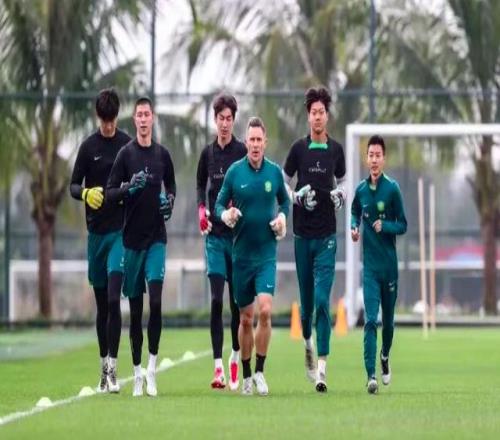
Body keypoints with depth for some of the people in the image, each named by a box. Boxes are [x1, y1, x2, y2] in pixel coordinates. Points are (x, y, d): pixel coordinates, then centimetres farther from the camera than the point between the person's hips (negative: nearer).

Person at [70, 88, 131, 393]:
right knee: (101, 303, 7)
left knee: (113, 299, -13)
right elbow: (73, 186, 4)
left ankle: (113, 366, -14)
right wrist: (86, 193, -17)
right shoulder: (88, 147, 4)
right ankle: (104, 367, 15)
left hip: (121, 231, -2)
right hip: (96, 231, 2)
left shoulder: (129, 146, 2)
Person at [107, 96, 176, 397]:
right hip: (132, 237, -1)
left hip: (156, 237, 1)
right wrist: (128, 188, -20)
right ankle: (137, 373, 12)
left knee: (156, 300, -12)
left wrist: (170, 201, 0)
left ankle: (152, 369, -7)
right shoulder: (126, 154, -1)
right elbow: (110, 192, -2)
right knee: (135, 308, 4)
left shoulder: (163, 154, 6)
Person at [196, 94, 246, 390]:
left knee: (237, 301, 4)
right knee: (216, 300, -8)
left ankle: (236, 358, 22)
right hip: (214, 235, 2)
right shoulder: (208, 153, 7)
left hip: (238, 234, -2)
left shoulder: (243, 153, -3)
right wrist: (201, 208, 6)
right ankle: (218, 368, -11)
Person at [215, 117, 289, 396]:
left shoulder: (275, 171, 1)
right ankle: (246, 375, 22)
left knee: (265, 311, -16)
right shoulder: (235, 171, -2)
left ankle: (260, 371, -2)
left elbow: (285, 200, 16)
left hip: (266, 253, 0)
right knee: (246, 318, 7)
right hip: (241, 254, 0)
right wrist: (225, 214, -18)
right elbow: (219, 204, 3)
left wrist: (283, 216, -3)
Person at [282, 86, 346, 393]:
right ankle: (308, 344, 36)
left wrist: (340, 195, -3)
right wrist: (297, 197, -11)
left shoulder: (336, 150, 5)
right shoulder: (298, 149, 1)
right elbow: (283, 185, 9)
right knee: (306, 300, 8)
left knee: (322, 299, -12)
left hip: (327, 235, -1)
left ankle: (322, 365, -13)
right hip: (303, 233, 1)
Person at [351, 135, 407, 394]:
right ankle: (371, 376, -18)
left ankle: (385, 357, 42)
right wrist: (354, 227, 2)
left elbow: (403, 225, -3)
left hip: (390, 264, -1)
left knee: (388, 319, 13)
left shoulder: (392, 189, -7)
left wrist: (384, 226, -21)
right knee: (370, 320, -11)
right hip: (370, 265, 1)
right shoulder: (361, 190, 1)